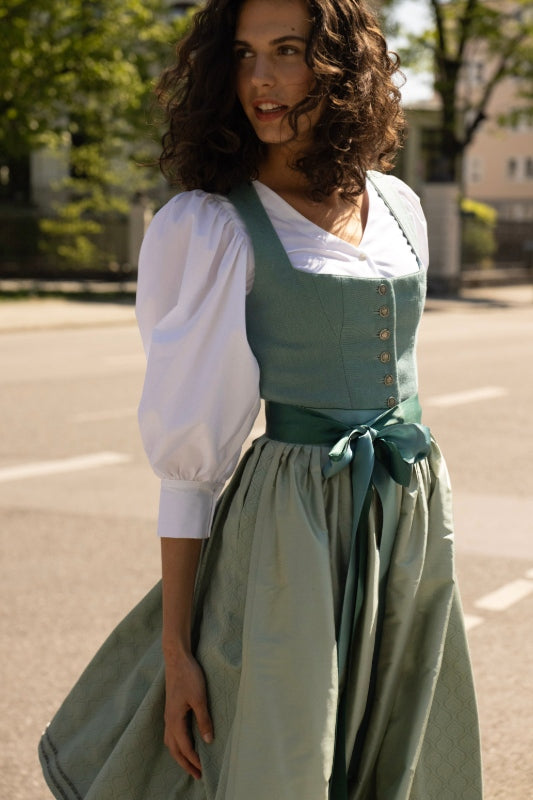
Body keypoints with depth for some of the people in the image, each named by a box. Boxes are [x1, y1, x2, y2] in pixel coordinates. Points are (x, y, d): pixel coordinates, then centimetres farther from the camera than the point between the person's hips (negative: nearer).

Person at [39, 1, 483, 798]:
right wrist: (175, 646, -10)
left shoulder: (397, 203, 8)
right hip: (294, 525, -5)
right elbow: (188, 449, -8)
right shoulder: (212, 225, -7)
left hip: (415, 517, 5)